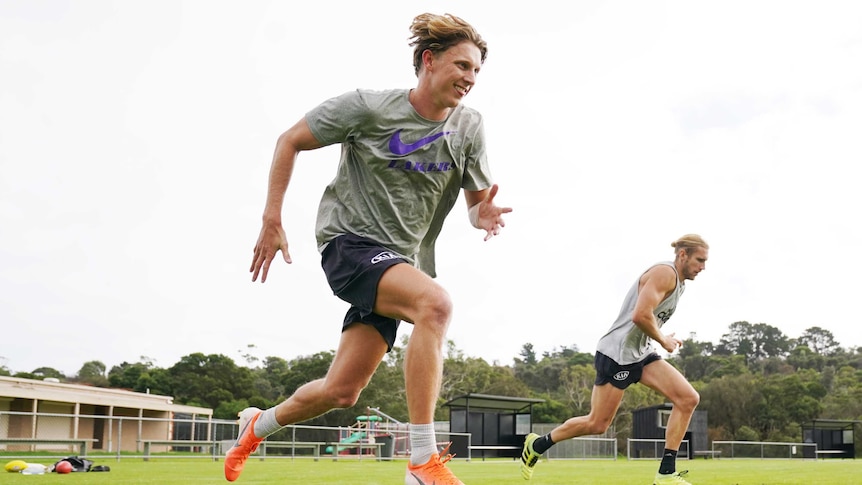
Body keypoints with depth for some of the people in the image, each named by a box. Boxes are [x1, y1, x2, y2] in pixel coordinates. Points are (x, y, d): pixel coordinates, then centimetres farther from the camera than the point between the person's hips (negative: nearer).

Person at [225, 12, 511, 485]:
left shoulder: (469, 127, 0)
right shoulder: (367, 107, -10)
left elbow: (477, 202, 5)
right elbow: (290, 141, -1)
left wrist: (482, 215, -21)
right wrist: (272, 220, -6)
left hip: (402, 260, 5)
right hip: (349, 240, -5)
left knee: (341, 391, 4)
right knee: (435, 303, -34)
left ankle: (259, 424, 36)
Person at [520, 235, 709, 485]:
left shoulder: (678, 282, 15)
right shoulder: (665, 273, -16)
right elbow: (640, 316, -27)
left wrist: (662, 339, 11)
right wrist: (663, 340, -12)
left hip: (641, 354, 9)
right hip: (617, 354, -9)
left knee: (688, 399, -7)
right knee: (597, 424, -1)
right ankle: (538, 444, 21)